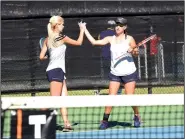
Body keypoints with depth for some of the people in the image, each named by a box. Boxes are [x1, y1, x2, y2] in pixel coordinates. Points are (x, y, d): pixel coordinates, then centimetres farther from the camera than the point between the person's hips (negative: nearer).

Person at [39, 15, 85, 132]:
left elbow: (42, 56, 7)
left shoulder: (47, 40, 9)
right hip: (57, 70, -8)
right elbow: (78, 42, 3)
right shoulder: (62, 38, -8)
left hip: (51, 70, 8)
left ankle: (67, 124, 6)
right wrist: (82, 30, 16)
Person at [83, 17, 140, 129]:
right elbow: (94, 42, 3)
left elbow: (136, 52, 3)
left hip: (129, 73, -2)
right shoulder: (111, 39, 5)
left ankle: (137, 116, 20)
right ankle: (105, 120, -1)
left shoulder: (129, 39, -2)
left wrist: (132, 50, -20)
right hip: (115, 73, 2)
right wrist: (85, 29, 2)